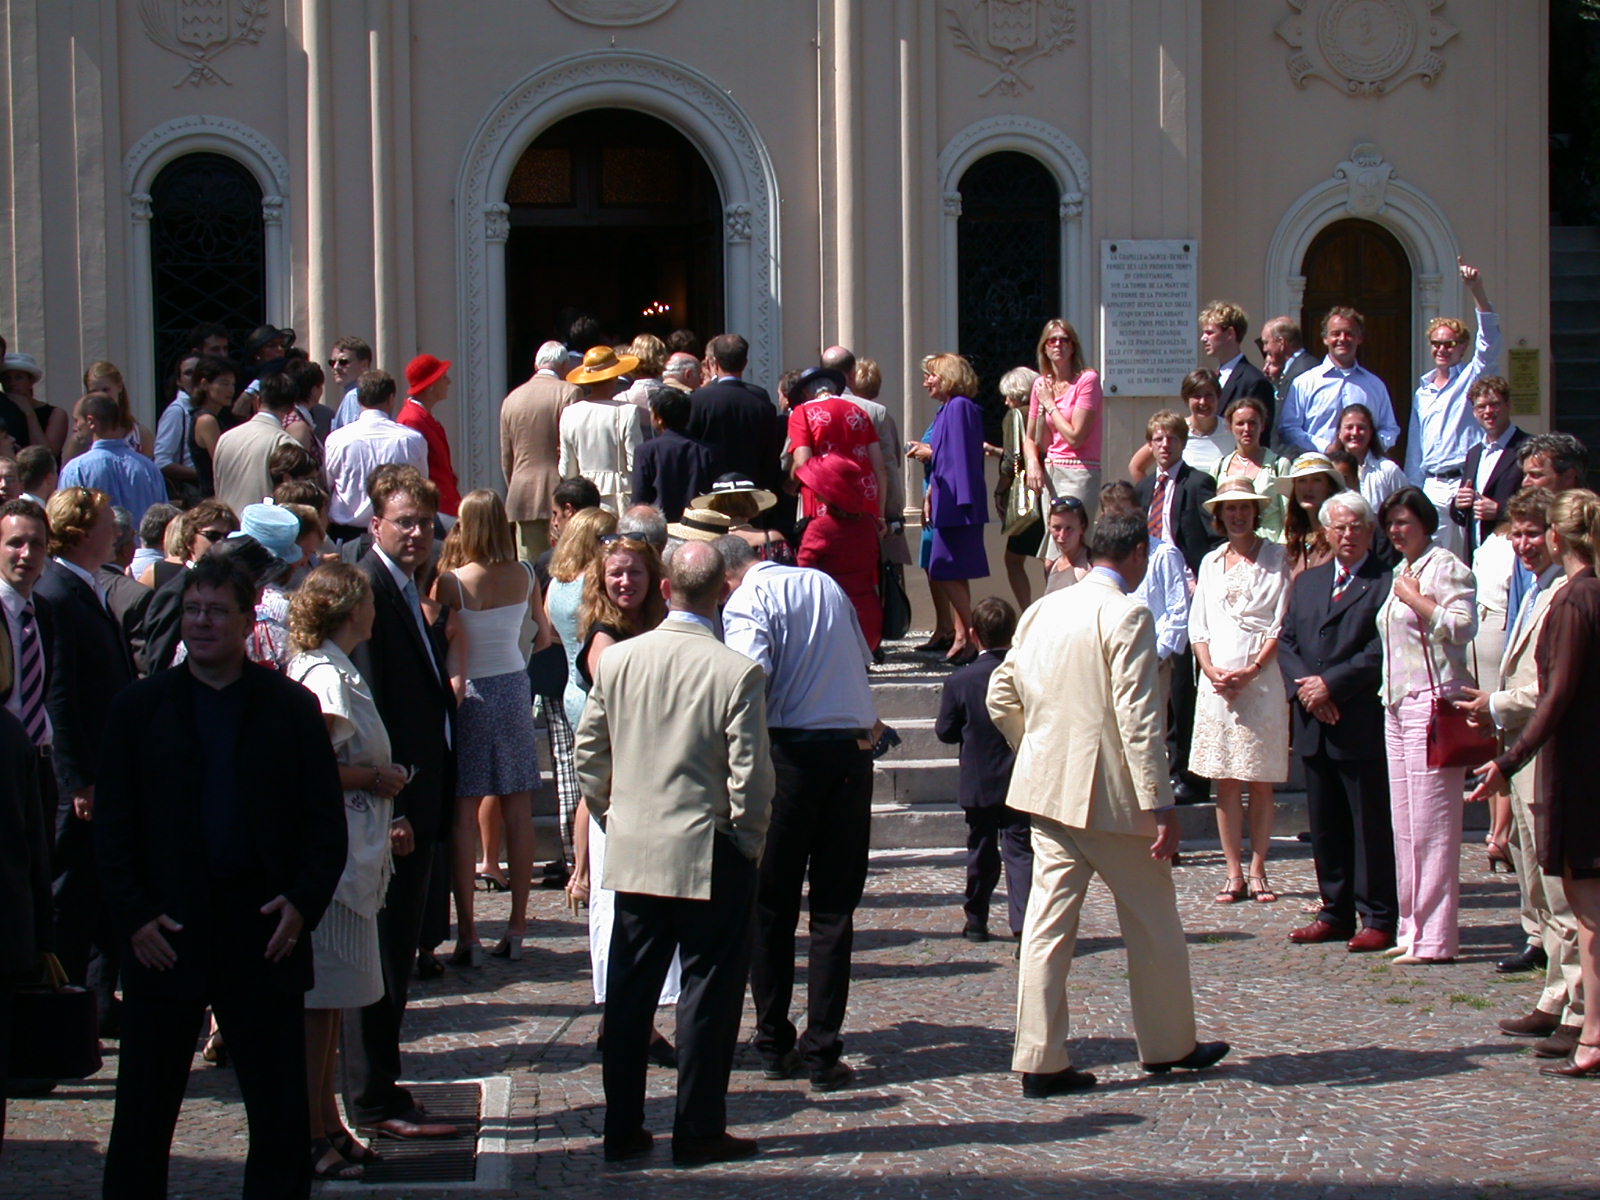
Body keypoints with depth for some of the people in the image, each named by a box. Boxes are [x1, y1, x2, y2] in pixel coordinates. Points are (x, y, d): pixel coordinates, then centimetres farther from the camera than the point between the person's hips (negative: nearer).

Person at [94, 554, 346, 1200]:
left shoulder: (291, 708, 5)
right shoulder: (139, 708, 5)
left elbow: (327, 823, 5)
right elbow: (112, 828, 4)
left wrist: (304, 902, -10)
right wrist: (133, 918, -7)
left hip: (262, 931, 0)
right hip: (167, 933, 0)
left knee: (282, 1121, 5)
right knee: (142, 1117, 6)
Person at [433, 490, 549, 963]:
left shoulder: (454, 582, -14)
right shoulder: (524, 577, -1)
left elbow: (449, 648, -14)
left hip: (469, 693, -4)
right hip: (514, 688, 4)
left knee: (463, 814, 0)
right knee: (518, 811, 8)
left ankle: (467, 934, -3)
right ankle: (517, 928, 12)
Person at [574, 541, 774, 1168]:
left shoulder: (617, 660, 0)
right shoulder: (737, 672, -14)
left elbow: (589, 754, 8)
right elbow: (750, 777, -13)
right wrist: (749, 841, 2)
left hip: (632, 853, 4)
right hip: (710, 855, -4)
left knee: (629, 991, 12)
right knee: (708, 992, 5)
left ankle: (622, 1128, 17)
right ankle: (698, 1131, 9)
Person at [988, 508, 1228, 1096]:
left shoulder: (1042, 611, 9)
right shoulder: (1126, 616, -12)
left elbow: (1001, 697, 14)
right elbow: (1138, 717, -18)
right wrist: (1161, 805, -17)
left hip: (1047, 788, 6)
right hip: (1110, 794, -6)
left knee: (1048, 921, 5)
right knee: (1152, 921, 10)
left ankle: (1040, 1060, 3)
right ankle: (1170, 1044, 22)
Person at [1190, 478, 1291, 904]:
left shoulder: (1275, 558, 3)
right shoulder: (1211, 562, 15)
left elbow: (1281, 623, -3)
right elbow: (1198, 624, 12)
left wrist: (1252, 670, -13)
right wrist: (1210, 669, -4)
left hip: (1262, 680, -3)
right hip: (1217, 682, 3)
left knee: (1261, 784, 0)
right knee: (1225, 782, 1)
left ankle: (1257, 871, 4)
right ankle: (1234, 873, 4)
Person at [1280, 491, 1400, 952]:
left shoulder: (1386, 584, -5)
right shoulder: (1307, 581, 17)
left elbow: (1381, 651, -13)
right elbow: (1286, 641, 13)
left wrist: (1331, 683, -16)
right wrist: (1303, 686, -4)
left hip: (1363, 724, -6)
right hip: (1313, 724, 6)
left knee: (1371, 824, -2)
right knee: (1325, 824, 11)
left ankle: (1378, 918, 3)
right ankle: (1336, 912, 20)